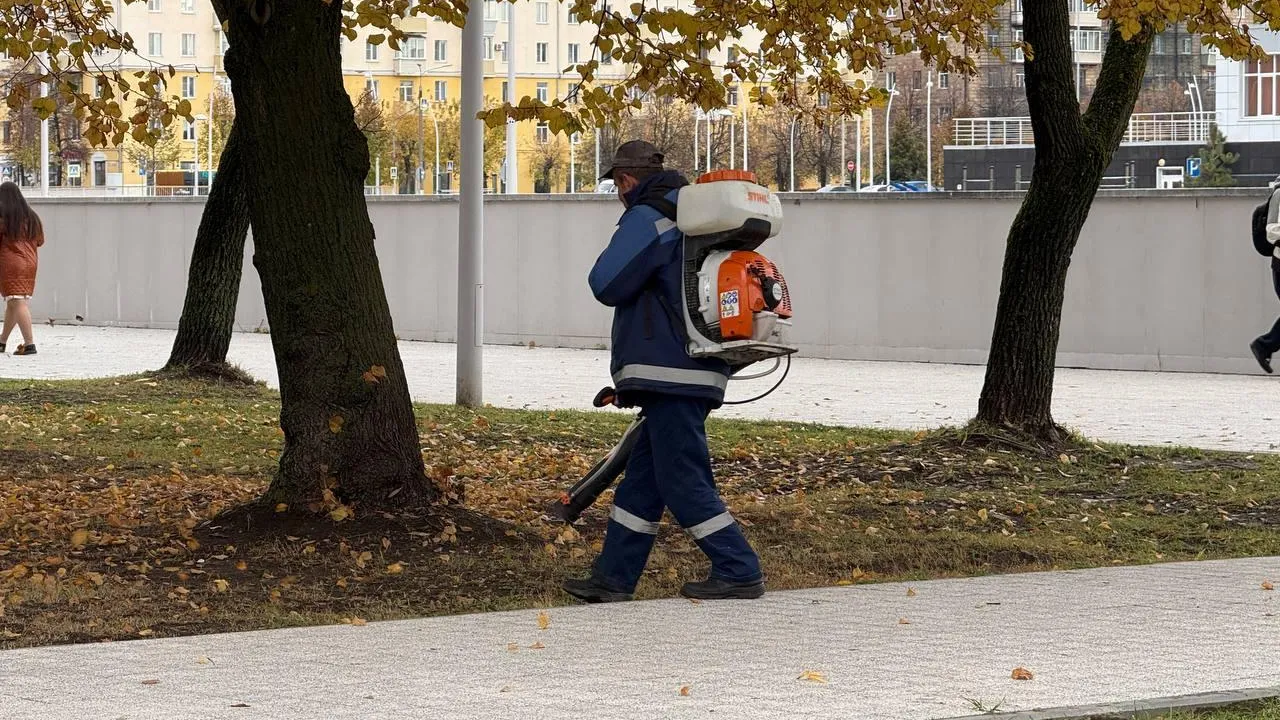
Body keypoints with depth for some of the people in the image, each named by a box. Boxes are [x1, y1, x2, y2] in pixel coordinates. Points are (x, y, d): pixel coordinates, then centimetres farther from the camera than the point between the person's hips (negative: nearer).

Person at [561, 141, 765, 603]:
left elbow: (607, 284, -16)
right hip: (693, 372, 10)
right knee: (641, 483, 12)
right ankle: (613, 579, 15)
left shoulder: (647, 218, -11)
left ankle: (739, 573, -5)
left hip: (669, 374, -10)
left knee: (683, 481, -6)